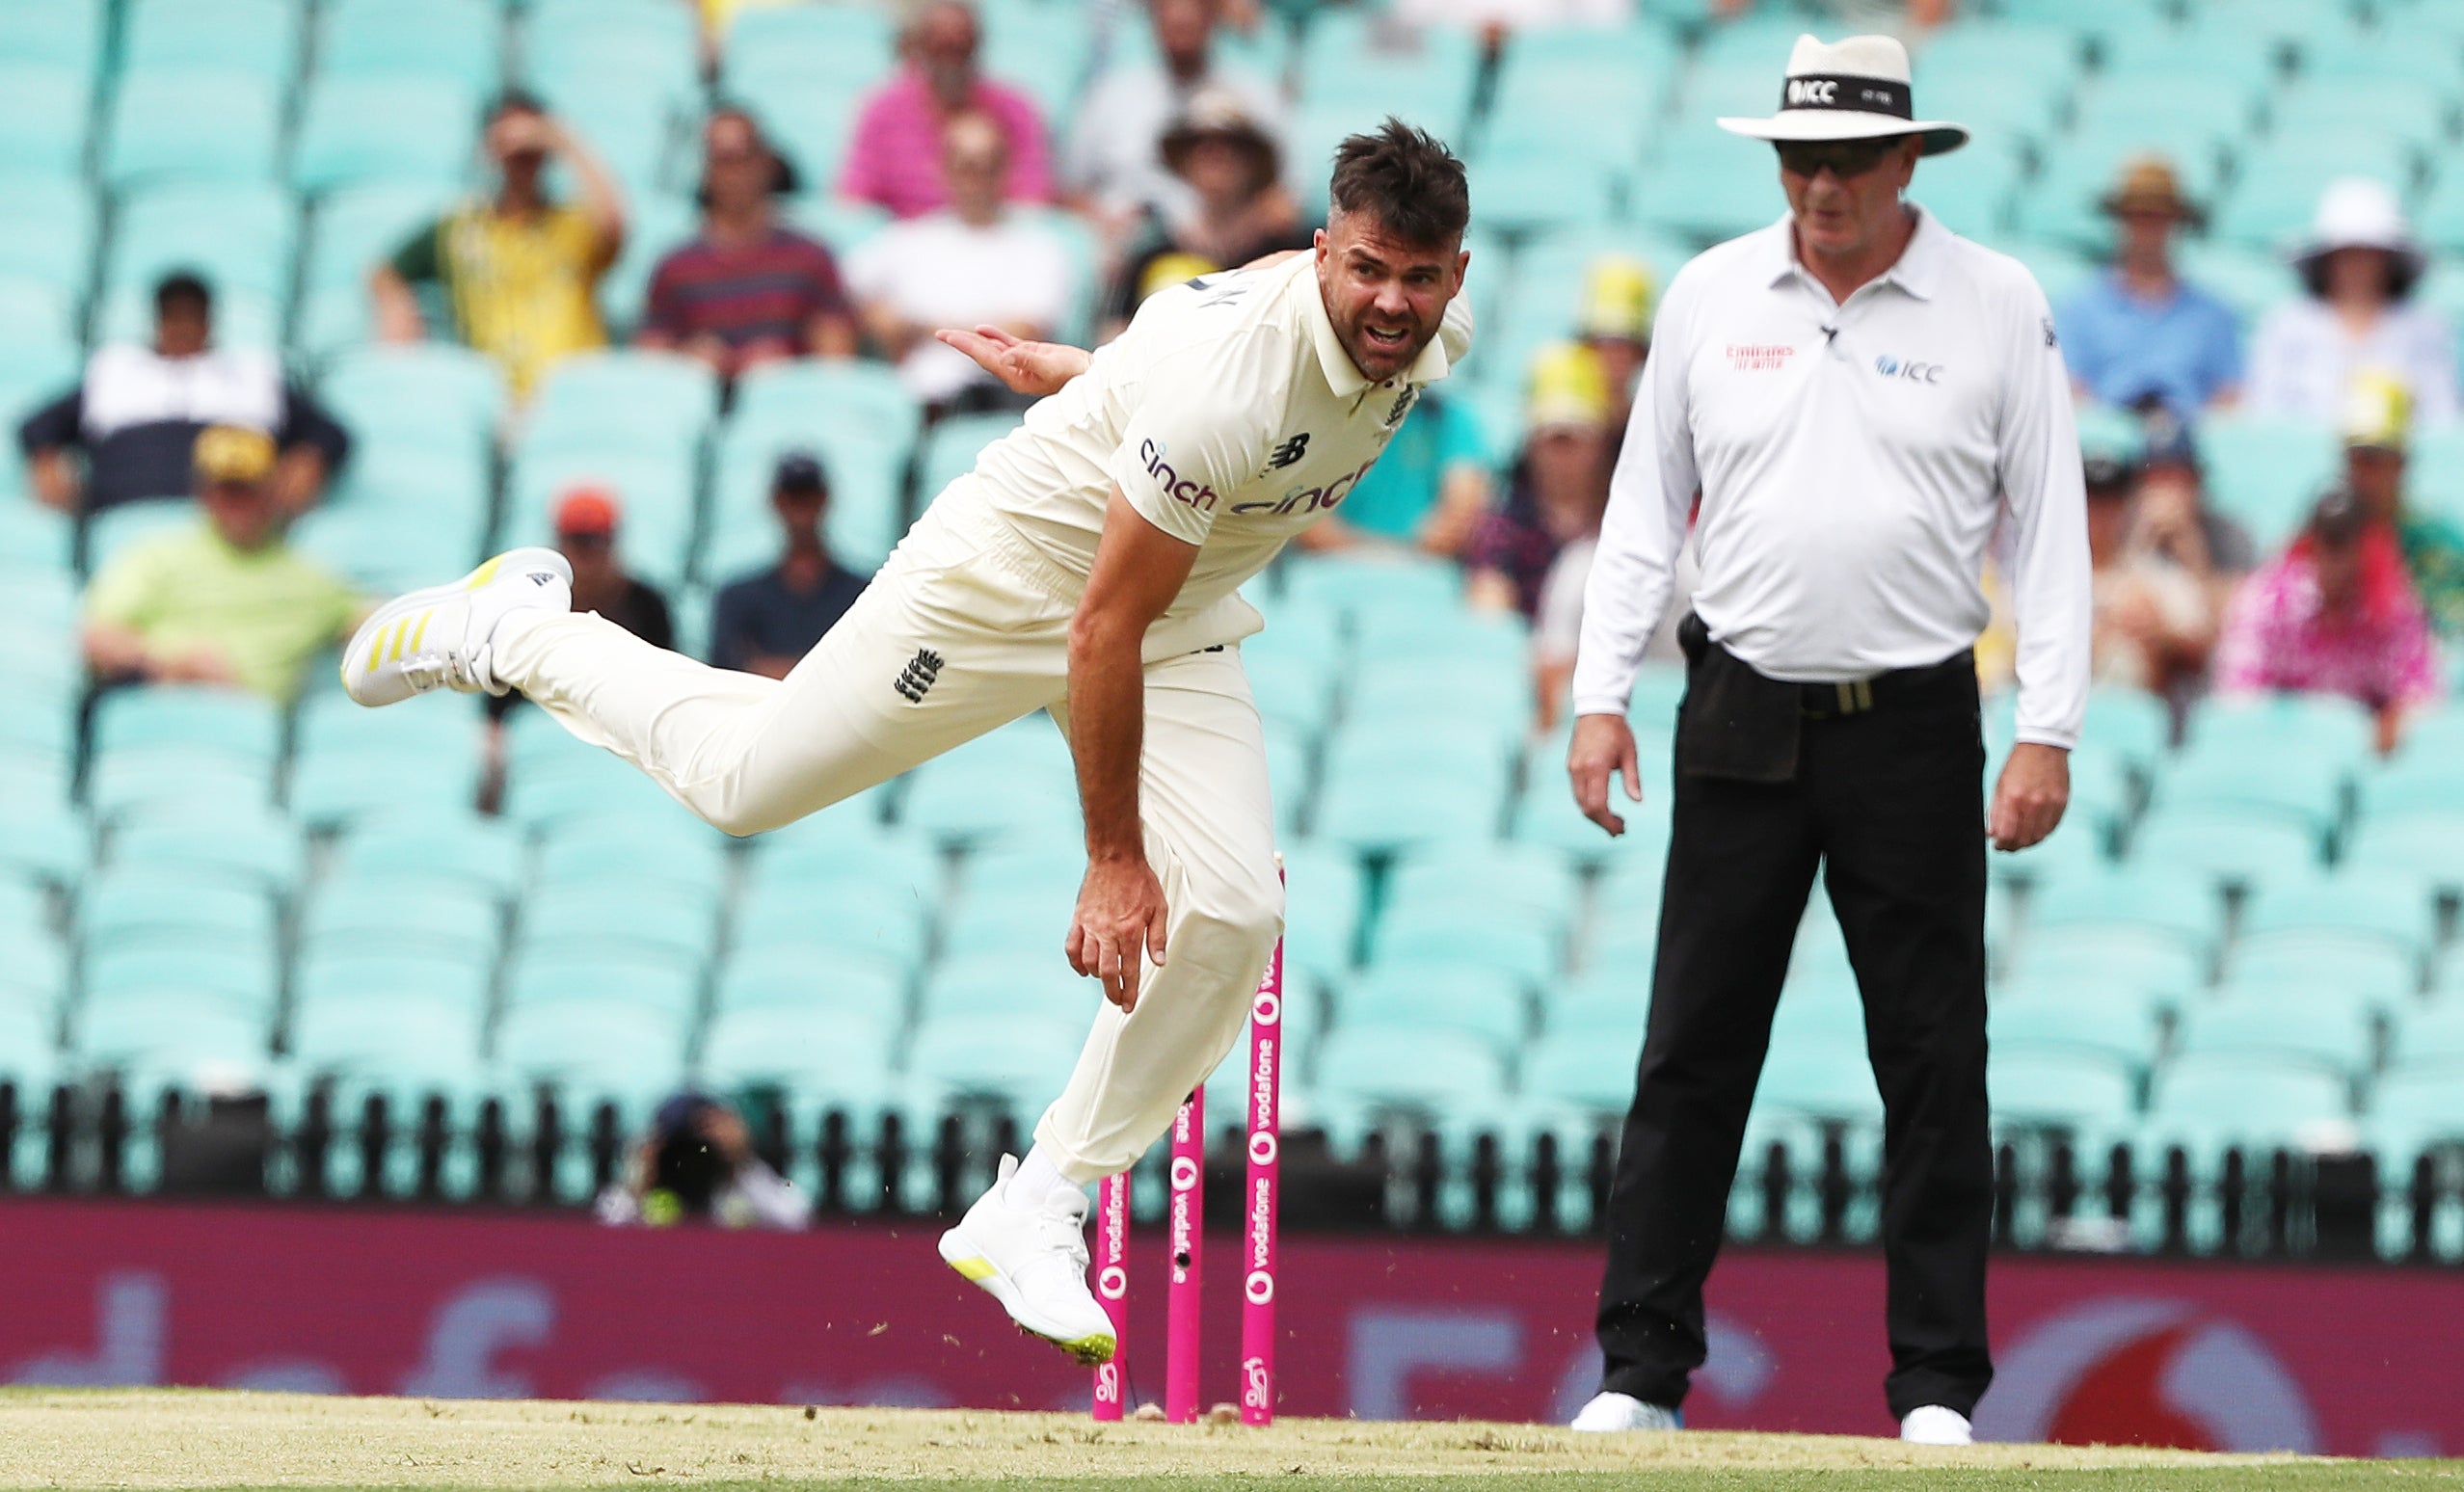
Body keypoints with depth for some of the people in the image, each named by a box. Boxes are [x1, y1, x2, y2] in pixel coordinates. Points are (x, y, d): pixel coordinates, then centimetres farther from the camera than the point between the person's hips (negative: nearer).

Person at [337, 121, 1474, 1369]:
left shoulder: (1438, 331, -15)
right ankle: (513, 630, 33)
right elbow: (1100, 627, -33)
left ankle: (1034, 1211, -1)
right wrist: (1113, 860, -28)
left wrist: (1083, 373, 22)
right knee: (740, 780, 6)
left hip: (1186, 629, 6)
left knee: (1231, 916, -12)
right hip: (1013, 573, -6)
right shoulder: (1233, 382, -39)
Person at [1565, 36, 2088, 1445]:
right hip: (1742, 720, 2)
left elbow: (2048, 525, 0)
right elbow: (1645, 505, 11)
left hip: (1914, 731, -2)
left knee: (1935, 1063, 0)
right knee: (1692, 1053, 1)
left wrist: (2049, 734, -8)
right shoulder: (1712, 296, 6)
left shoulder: (1998, 307, 0)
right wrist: (1602, 695, 3)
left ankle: (1939, 1390, 5)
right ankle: (1642, 1373, 4)